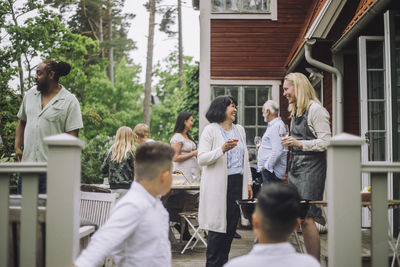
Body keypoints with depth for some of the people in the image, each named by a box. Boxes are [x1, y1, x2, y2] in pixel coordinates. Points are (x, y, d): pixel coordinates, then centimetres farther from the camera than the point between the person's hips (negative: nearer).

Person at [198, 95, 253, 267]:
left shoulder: (239, 130, 15)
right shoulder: (210, 130, -4)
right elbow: (201, 159, -11)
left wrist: (248, 183, 15)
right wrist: (222, 149, -24)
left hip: (237, 182, 6)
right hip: (218, 185, -6)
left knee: (232, 225, 7)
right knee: (218, 226, -4)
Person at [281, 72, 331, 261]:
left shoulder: (315, 109, -9)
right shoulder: (295, 111, 18)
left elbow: (325, 142, -14)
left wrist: (299, 143, -19)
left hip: (311, 167, -9)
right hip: (295, 166, 9)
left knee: (306, 216, -12)